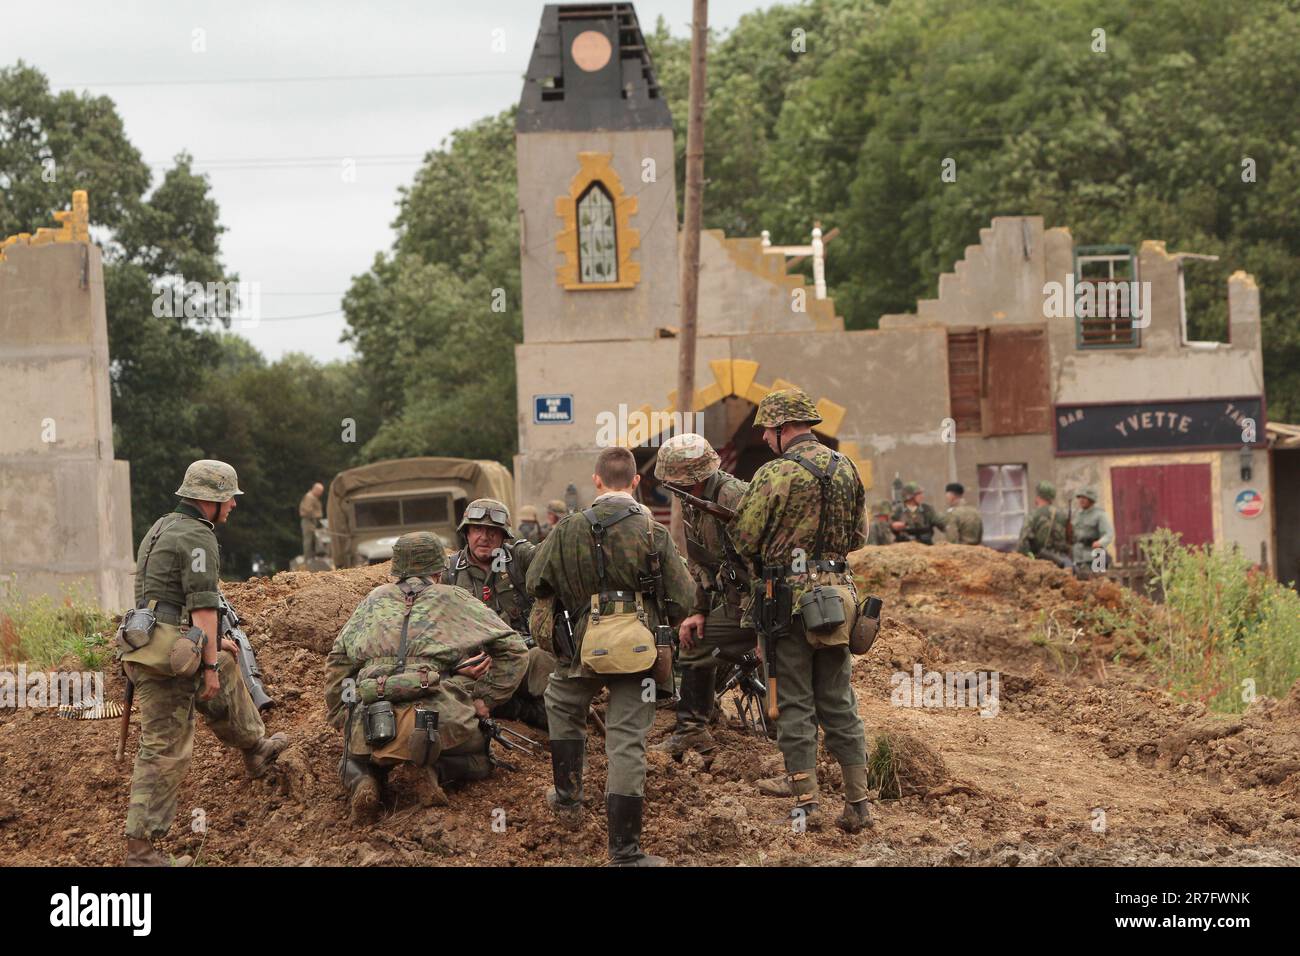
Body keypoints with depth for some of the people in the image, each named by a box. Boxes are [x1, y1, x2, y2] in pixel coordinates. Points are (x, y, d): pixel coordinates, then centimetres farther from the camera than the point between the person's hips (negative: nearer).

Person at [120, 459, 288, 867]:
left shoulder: (162, 528, 20)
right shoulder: (198, 537, -12)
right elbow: (202, 606, -17)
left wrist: (212, 645, 33)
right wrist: (209, 664, -14)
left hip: (147, 648, 10)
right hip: (171, 655, -10)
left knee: (227, 669, 28)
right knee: (165, 750, 0)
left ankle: (255, 749, 44)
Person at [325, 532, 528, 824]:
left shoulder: (375, 600, 22)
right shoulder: (454, 599, 15)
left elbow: (338, 660, 22)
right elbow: (514, 649, 12)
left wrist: (340, 720, 28)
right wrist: (485, 698, 15)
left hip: (370, 727, 2)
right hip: (440, 720, -2)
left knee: (354, 762, 32)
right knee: (480, 758, 26)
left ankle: (362, 783, -4)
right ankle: (438, 772, -6)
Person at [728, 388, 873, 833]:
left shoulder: (775, 474, -13)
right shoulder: (846, 469, 7)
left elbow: (741, 540, -7)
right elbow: (857, 537, 16)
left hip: (790, 595, -5)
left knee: (795, 704, 2)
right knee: (839, 703, 11)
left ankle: (807, 806, 0)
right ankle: (858, 804, 9)